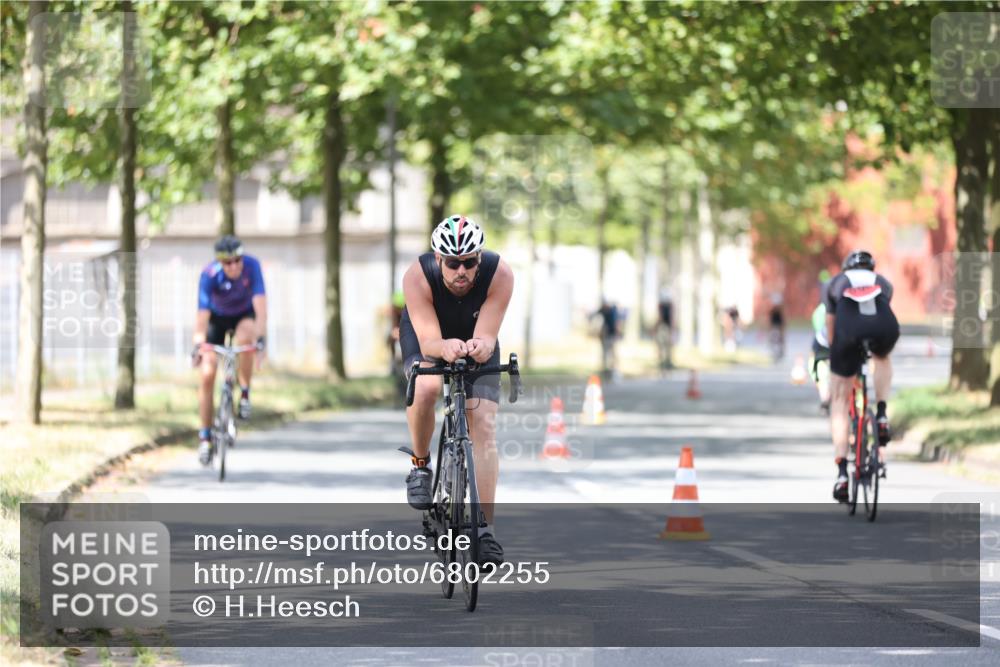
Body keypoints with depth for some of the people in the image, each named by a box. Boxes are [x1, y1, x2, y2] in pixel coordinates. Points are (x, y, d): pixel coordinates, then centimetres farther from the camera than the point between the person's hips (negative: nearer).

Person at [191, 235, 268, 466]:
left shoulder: (251, 266, -29)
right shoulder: (210, 275, -30)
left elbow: (260, 305, -35)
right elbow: (203, 313, -35)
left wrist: (259, 336, -47)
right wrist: (198, 345, -47)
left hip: (244, 315, 0)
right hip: (218, 318, 0)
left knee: (244, 337, -36)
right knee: (207, 373, -11)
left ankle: (244, 394, -16)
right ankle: (205, 436, 0)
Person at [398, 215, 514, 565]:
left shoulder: (499, 275, -33)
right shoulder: (418, 277, -35)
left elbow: (487, 337, -35)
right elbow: (428, 341, -38)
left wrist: (479, 347, -59)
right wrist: (445, 347, -61)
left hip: (476, 342, 1)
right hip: (426, 340, -1)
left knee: (484, 428, -13)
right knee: (425, 388, -34)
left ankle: (486, 528, -12)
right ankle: (420, 465, -8)